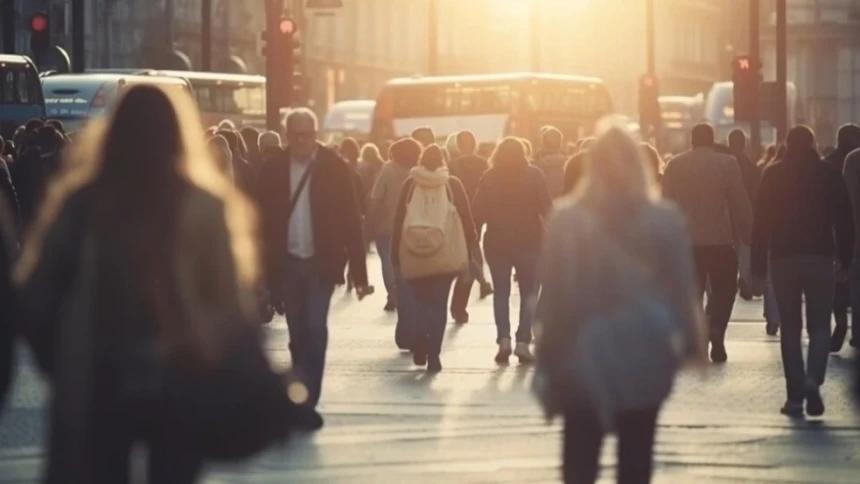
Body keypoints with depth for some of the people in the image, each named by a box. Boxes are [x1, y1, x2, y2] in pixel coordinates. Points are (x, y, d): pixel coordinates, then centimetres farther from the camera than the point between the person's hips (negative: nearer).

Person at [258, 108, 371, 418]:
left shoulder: (335, 168, -5)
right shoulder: (274, 170, 1)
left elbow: (351, 221, -4)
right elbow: (264, 220, 3)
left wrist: (360, 273, -7)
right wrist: (265, 268, 0)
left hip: (321, 262, -2)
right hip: (288, 262, 3)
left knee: (315, 328, -13)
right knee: (298, 334, 10)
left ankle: (308, 401, -12)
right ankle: (301, 398, 23)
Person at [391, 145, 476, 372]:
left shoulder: (410, 185, 4)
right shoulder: (452, 184, 2)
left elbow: (399, 219, 4)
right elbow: (466, 217, 2)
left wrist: (395, 253, 9)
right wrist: (470, 247, 10)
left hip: (415, 253, 1)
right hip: (446, 253, -1)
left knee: (421, 300, 16)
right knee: (439, 302, 6)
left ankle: (421, 345, -3)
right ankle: (433, 354, -2)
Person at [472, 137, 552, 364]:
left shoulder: (489, 178, 0)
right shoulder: (534, 176, -2)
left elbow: (478, 213, -2)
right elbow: (547, 209, -6)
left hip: (497, 242, 1)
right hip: (528, 242, -1)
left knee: (501, 292, 9)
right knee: (528, 293, 6)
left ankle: (504, 339, -6)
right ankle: (523, 342, -5)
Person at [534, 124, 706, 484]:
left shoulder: (568, 222, -6)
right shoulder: (665, 220, -3)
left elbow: (553, 295, -4)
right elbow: (683, 288, 0)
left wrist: (548, 356, 2)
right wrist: (691, 342, 9)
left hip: (584, 355, -1)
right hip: (644, 353, 1)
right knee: (636, 455, 7)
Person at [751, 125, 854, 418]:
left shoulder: (773, 176, 2)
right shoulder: (828, 174, 2)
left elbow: (761, 223, -1)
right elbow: (844, 220, 1)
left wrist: (758, 267, 2)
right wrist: (845, 261, 7)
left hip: (783, 260, 0)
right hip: (820, 259, 0)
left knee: (790, 329, 7)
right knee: (819, 326, 7)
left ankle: (795, 396, 2)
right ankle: (813, 380, -18)